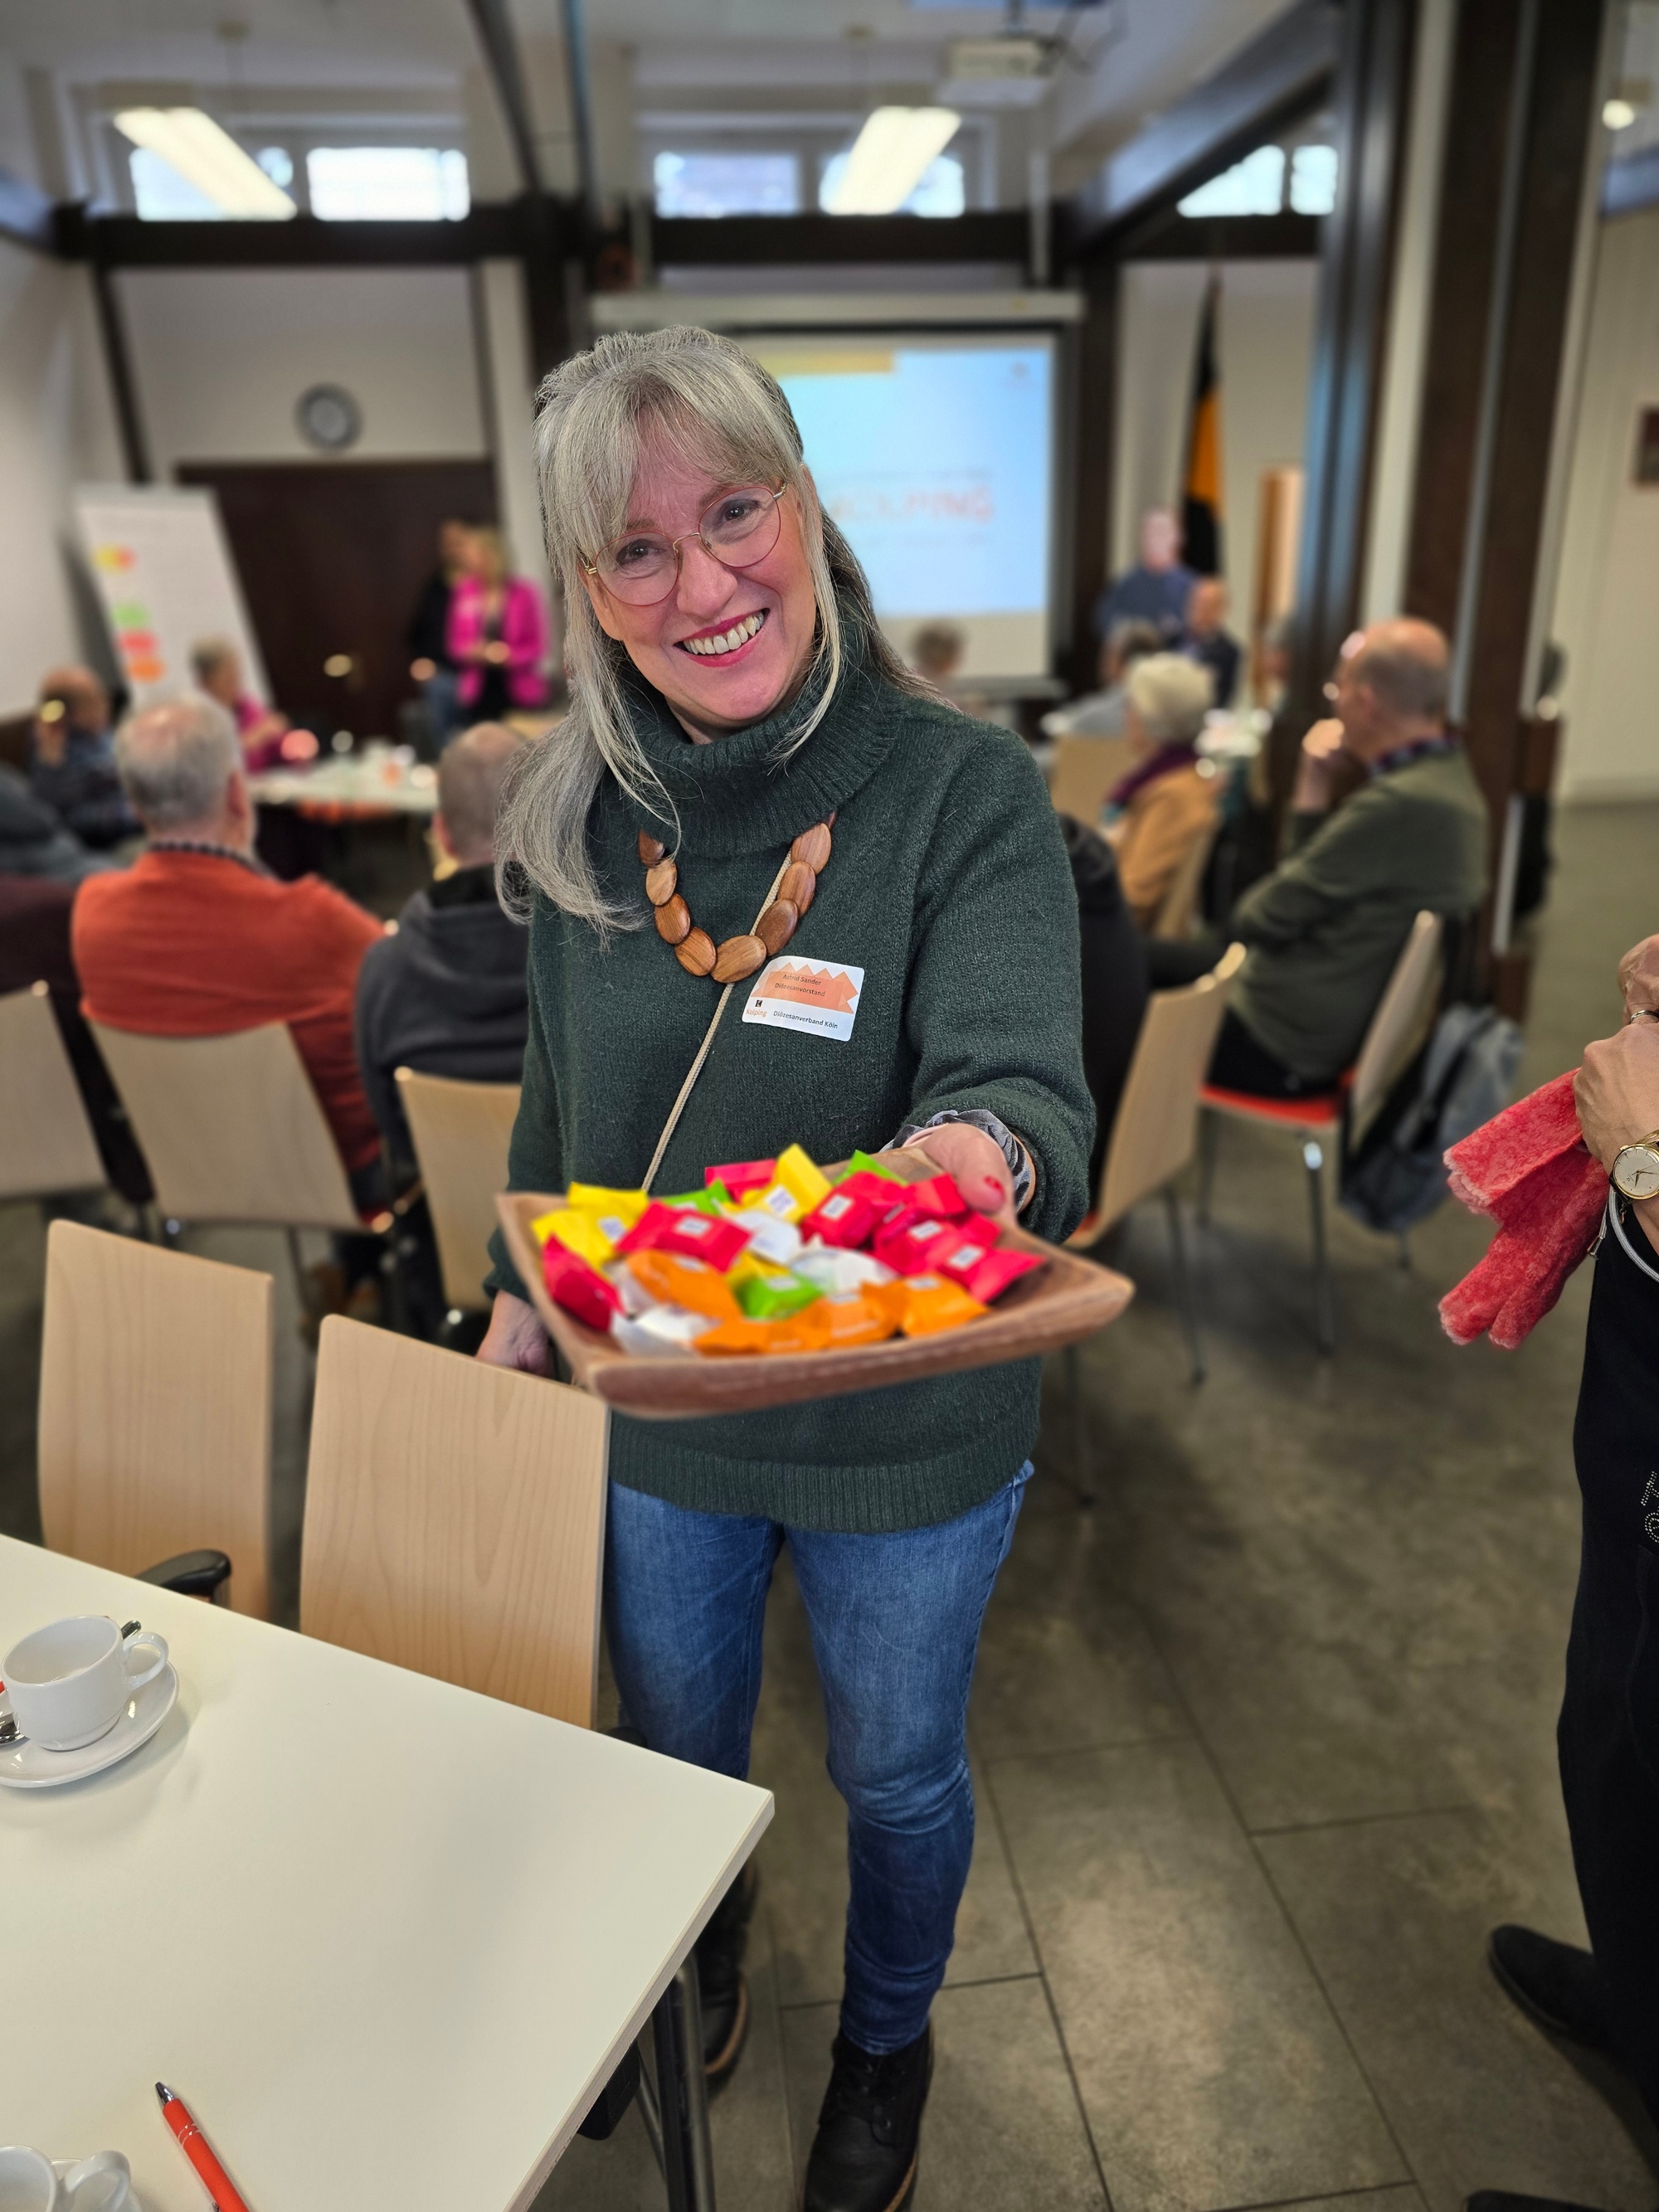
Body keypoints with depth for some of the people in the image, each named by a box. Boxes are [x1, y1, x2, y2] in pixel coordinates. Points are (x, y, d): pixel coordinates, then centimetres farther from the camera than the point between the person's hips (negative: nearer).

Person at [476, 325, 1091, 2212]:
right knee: (675, 1739, 28)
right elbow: (558, 1111, 5)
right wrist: (516, 1314, 9)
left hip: (905, 1431, -3)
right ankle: (703, 1945, 65)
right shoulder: (579, 815, -6)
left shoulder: (967, 791, -18)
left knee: (895, 1774, 23)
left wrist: (977, 1155, -51)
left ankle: (886, 2040, 58)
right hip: (649, 1407, 3)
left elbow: (1022, 1071, -29)